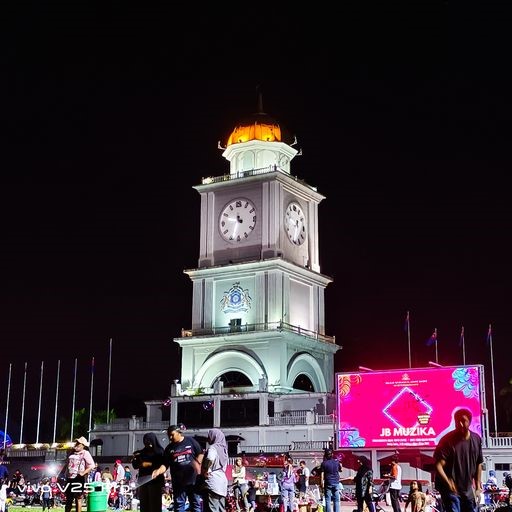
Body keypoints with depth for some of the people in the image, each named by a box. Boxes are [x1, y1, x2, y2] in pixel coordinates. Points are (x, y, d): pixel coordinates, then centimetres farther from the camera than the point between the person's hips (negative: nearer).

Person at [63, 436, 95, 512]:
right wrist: (66, 474, 16)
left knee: (78, 499, -4)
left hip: (78, 479, -7)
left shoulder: (85, 453, -4)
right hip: (69, 478, 7)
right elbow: (67, 464, 27)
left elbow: (92, 465, -10)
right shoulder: (72, 453, 16)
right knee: (68, 499, 10)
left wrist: (83, 473, -15)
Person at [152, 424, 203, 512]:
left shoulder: (190, 441, 1)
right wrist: (158, 471, -17)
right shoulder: (169, 448, 6)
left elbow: (200, 454, 5)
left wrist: (198, 464, -10)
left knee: (196, 503, 4)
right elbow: (165, 464, 2)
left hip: (193, 479, -2)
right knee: (179, 504, 5)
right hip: (178, 481, 2)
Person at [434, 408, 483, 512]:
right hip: (451, 489, -6)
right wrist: (448, 482, -33)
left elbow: (478, 464, 12)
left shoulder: (477, 439, 2)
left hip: (468, 490, 6)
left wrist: (478, 488, 12)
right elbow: (438, 464, -19)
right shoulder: (447, 440, -14)